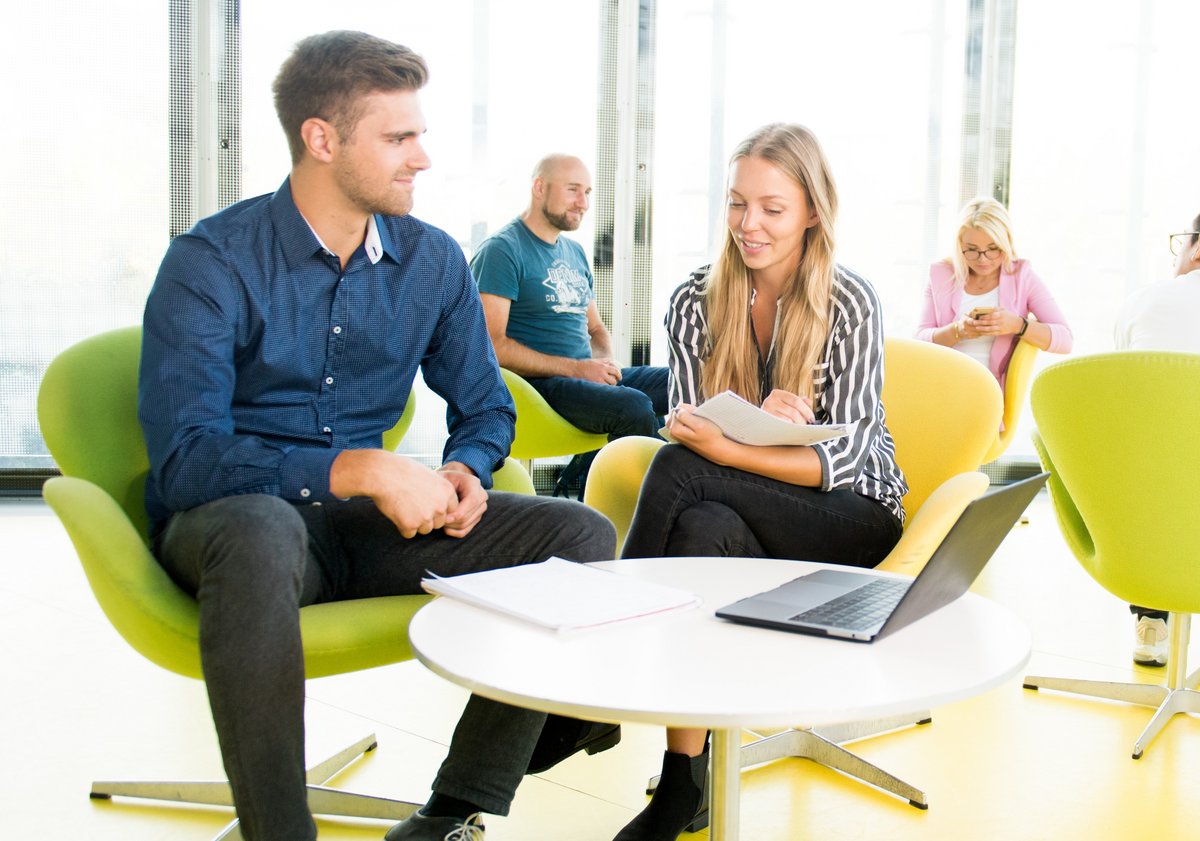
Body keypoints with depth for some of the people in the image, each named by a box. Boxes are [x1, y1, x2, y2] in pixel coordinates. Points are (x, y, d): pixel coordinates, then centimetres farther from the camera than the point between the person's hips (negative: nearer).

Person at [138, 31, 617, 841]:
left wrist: (464, 472, -9)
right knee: (261, 531, -42)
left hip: (364, 526, 5)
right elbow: (184, 458, -20)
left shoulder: (433, 261, 4)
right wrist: (360, 470, -29)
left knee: (582, 534, -13)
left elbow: (486, 408, 15)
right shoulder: (212, 264, -11)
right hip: (231, 520, -5)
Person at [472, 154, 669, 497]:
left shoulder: (574, 252, 20)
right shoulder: (502, 250, -6)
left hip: (588, 376, 9)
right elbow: (491, 344, -16)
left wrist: (605, 361, 1)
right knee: (635, 408, -31)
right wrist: (575, 368, -17)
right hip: (540, 383, -9)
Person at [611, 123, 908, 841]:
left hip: (853, 517, -3)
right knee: (700, 531, -34)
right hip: (745, 514, 3)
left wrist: (725, 447, -33)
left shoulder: (850, 303, -12)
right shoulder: (696, 302, -2)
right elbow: (692, 431, -4)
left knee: (678, 470, -28)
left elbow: (841, 459, -18)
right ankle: (684, 783, -29)